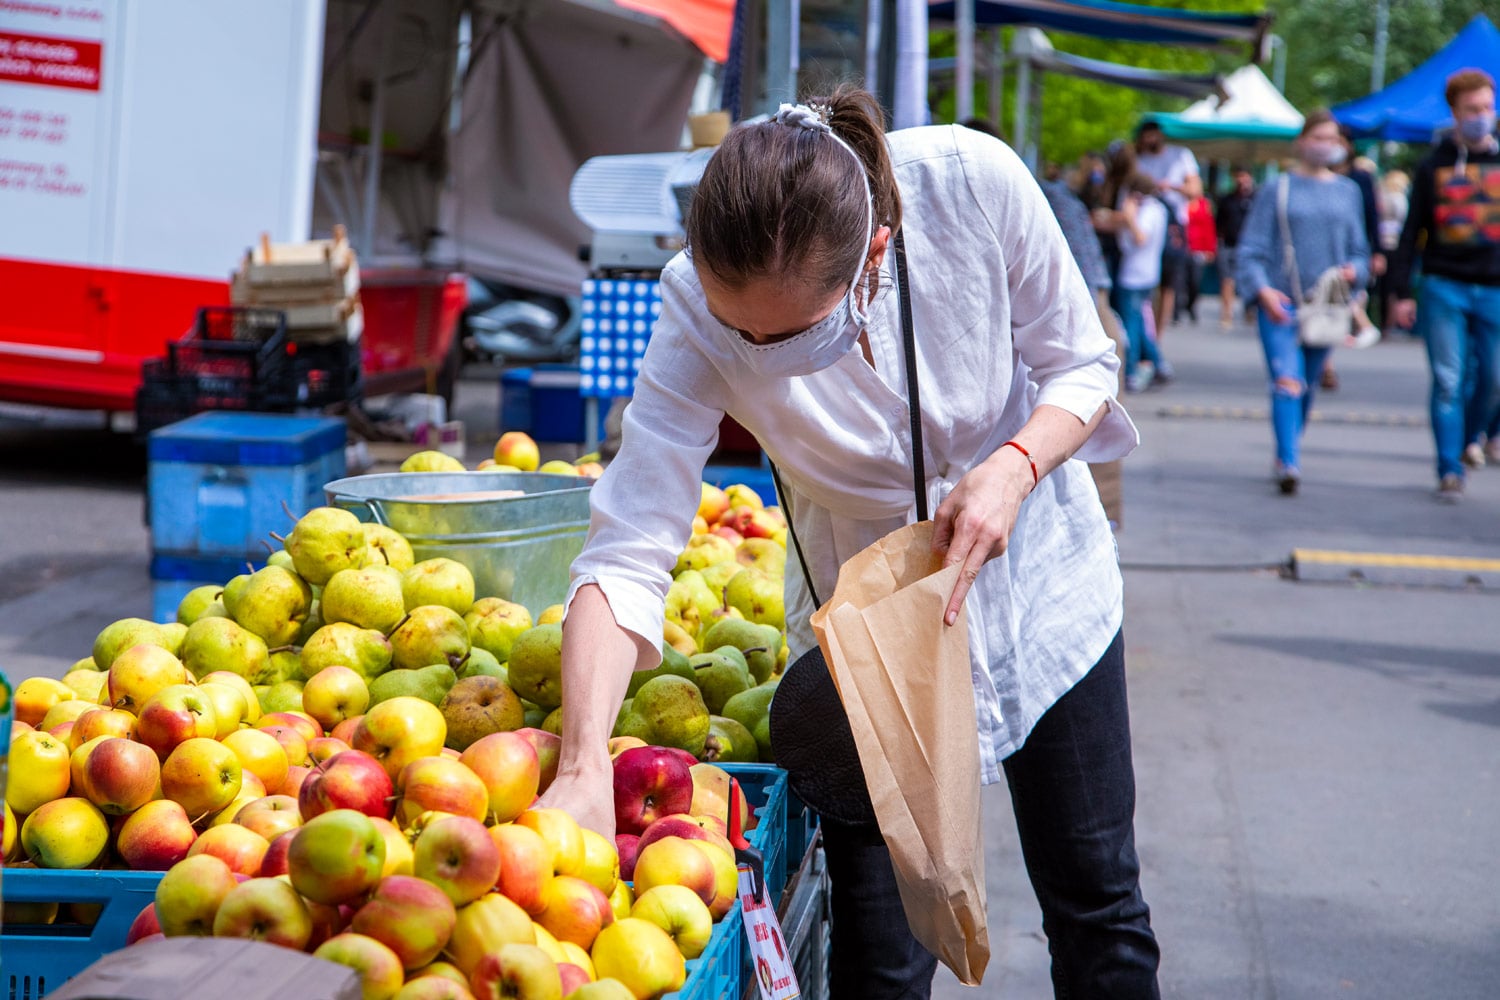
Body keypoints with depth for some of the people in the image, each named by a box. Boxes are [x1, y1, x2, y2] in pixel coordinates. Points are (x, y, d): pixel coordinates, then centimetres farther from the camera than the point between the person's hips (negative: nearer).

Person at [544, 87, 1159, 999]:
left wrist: (1014, 466, -31)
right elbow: (627, 555, -33)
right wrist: (584, 765, -47)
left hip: (1039, 578, 1)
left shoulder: (972, 181, -28)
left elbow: (1082, 365, -11)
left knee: (1099, 911, 12)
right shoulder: (699, 312, -28)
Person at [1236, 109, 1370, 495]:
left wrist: (1355, 270, -6)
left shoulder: (1348, 191, 13)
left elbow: (1359, 248, 17)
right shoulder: (1276, 189, 2)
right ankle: (1288, 463, -22)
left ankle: (1287, 454, 26)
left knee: (1308, 385, 10)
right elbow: (1252, 247, -1)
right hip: (1279, 303, -4)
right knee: (1286, 380, -16)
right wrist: (1262, 289, -16)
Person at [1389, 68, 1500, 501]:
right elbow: (1411, 230, 5)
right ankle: (1450, 471, 1)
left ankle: (1462, 442, 28)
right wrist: (1401, 292, -1)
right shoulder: (1435, 165, 5)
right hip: (1443, 287, -1)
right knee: (1447, 382, -4)